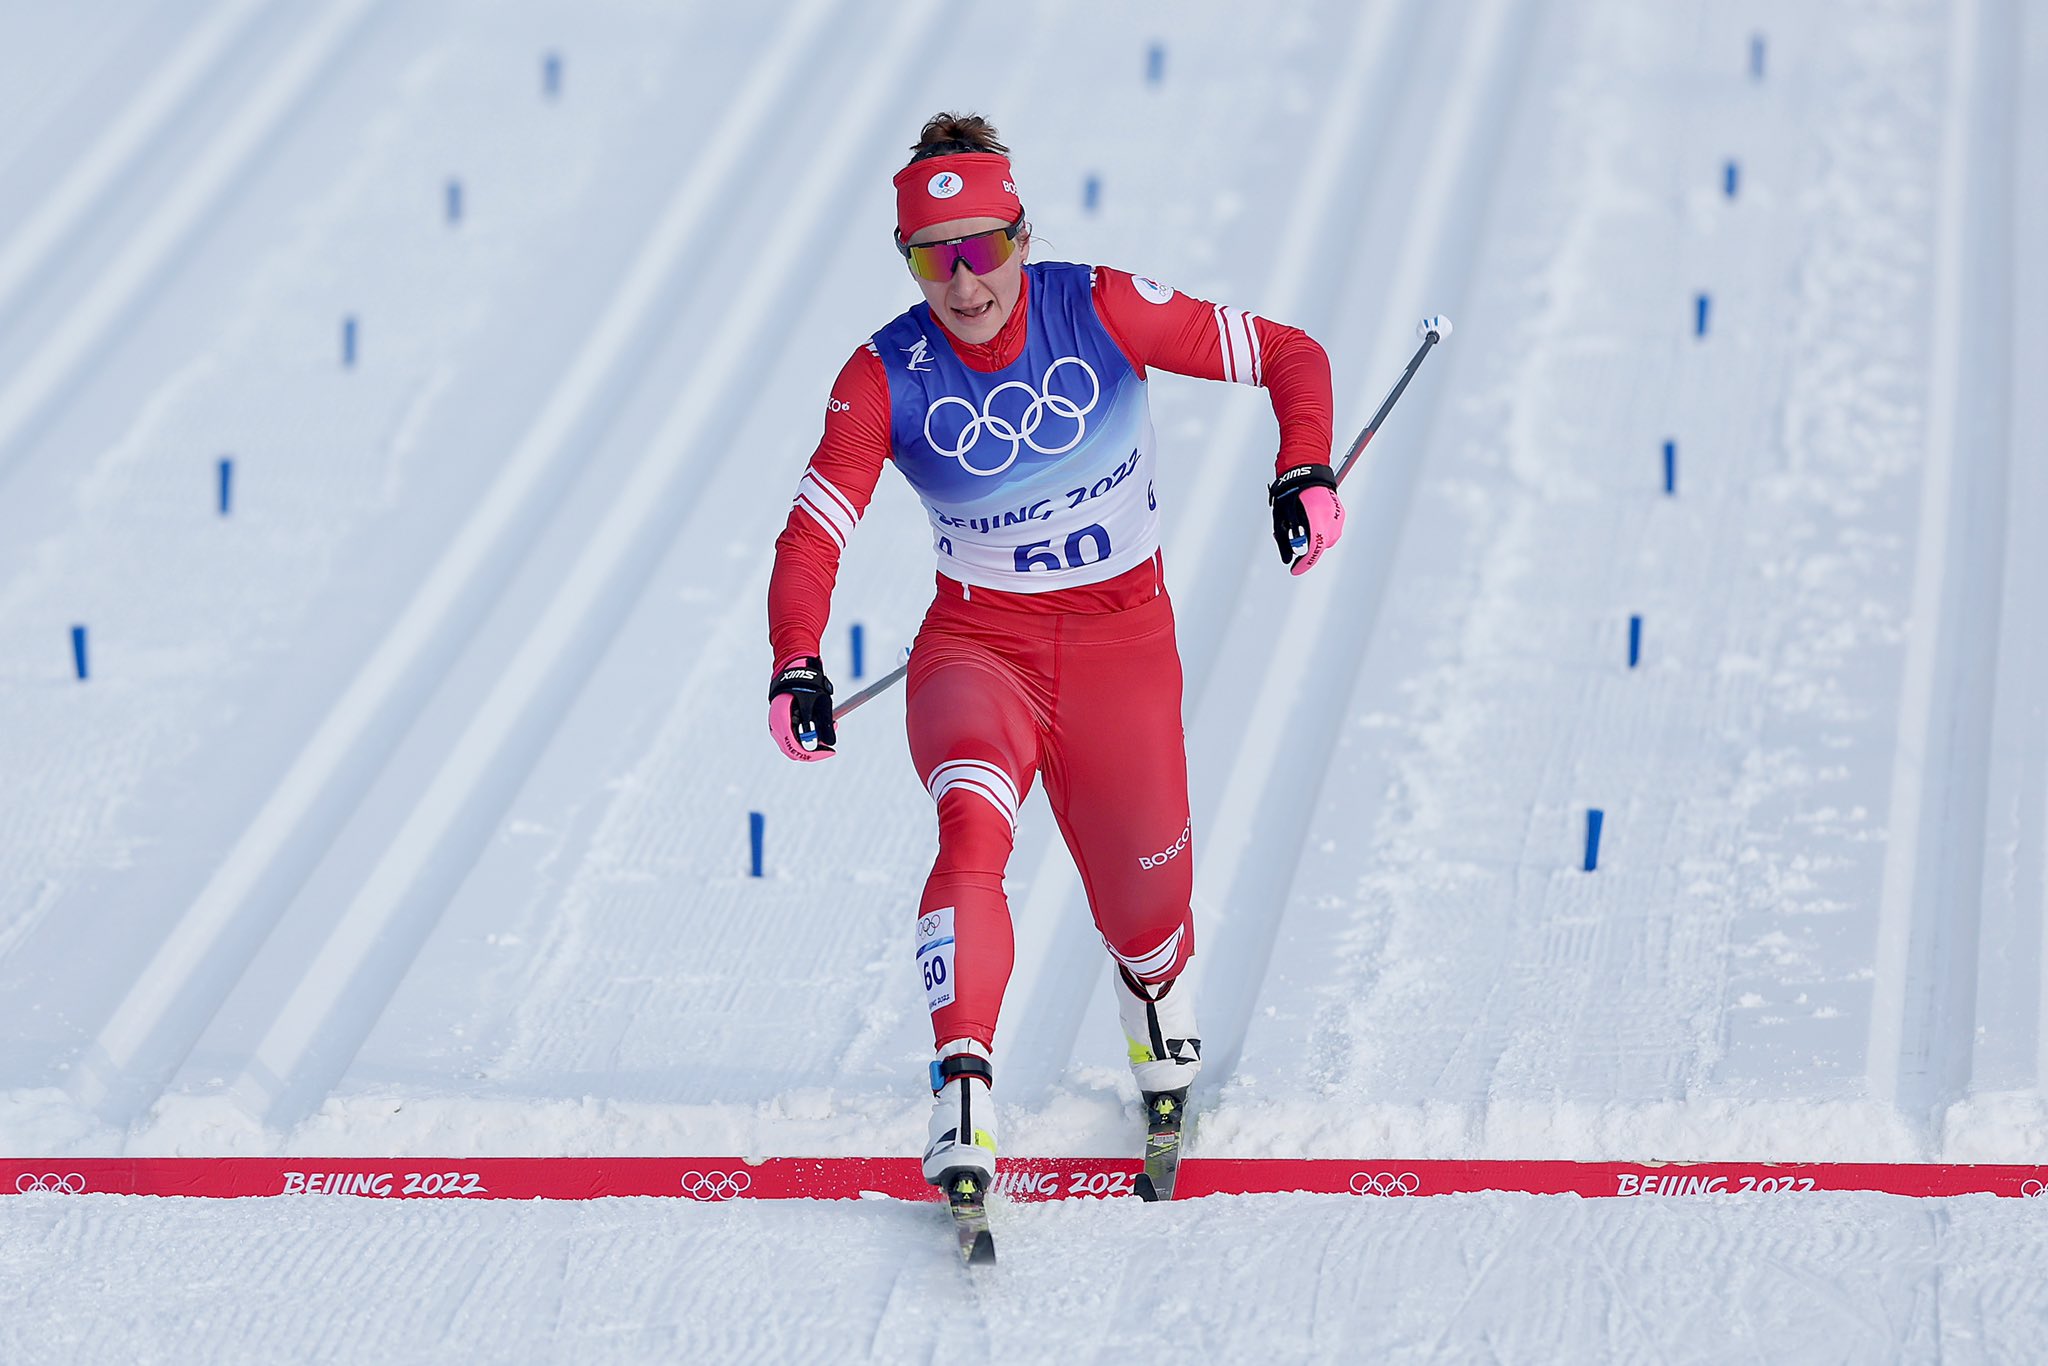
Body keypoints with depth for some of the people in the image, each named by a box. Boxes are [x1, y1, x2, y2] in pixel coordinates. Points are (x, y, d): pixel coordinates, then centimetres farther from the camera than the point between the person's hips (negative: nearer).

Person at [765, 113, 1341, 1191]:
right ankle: (964, 1091, -37)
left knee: (1145, 910, 9)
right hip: (977, 644, -1)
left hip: (1122, 637, 1)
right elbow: (812, 534, -15)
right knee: (971, 819, -32)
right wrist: (796, 665, -33)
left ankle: (1158, 989, 47)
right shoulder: (887, 377, -12)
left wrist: (1304, 472, -26)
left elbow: (1291, 357, -8)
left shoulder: (1101, 314, -14)